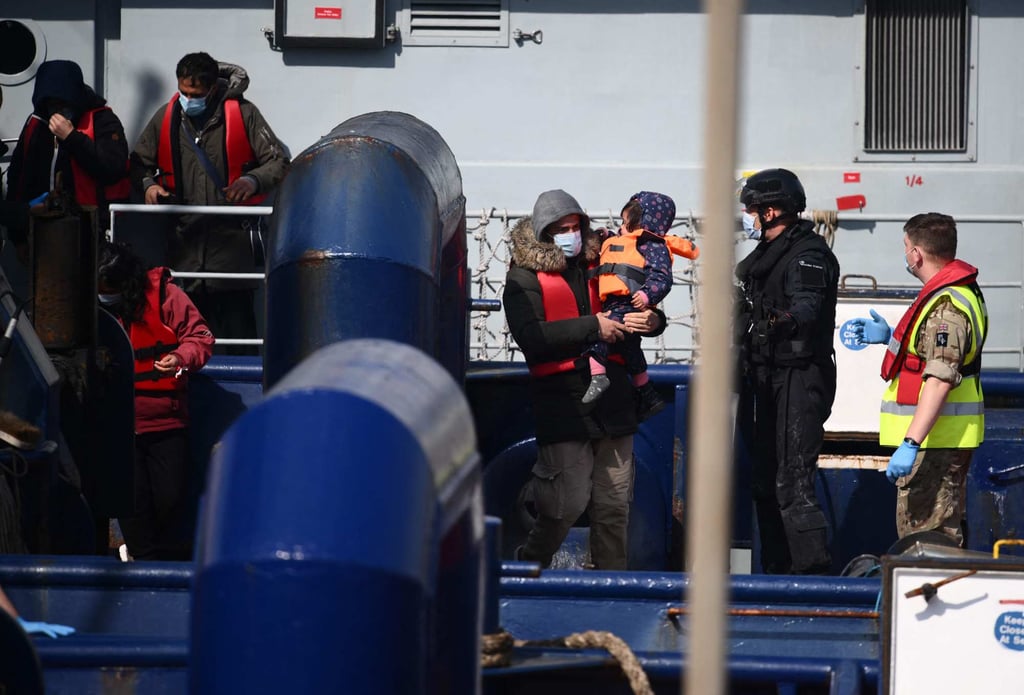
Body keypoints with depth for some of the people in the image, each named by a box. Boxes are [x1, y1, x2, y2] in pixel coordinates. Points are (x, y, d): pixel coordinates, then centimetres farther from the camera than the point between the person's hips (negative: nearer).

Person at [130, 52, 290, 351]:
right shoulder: (166, 118, 10)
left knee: (237, 323, -7)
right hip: (184, 235, 3)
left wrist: (253, 180, -17)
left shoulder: (242, 114, 1)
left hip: (232, 235, -3)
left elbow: (279, 161, 2)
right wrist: (148, 184, -1)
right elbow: (139, 163, 21)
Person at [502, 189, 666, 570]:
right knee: (569, 502, -10)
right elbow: (530, 336, -16)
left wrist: (652, 320, 0)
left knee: (614, 504, 5)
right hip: (562, 405, -5)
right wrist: (591, 327, -18)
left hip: (612, 398, 5)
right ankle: (529, 566, 13)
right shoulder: (525, 277, 0)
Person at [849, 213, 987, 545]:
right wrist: (890, 337, 23)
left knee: (925, 535, -10)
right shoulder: (962, 291, 14)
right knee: (944, 533, 17)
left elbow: (941, 380, -28)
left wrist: (910, 443, -31)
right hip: (948, 439, 11)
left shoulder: (946, 305, -20)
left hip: (934, 439, -11)